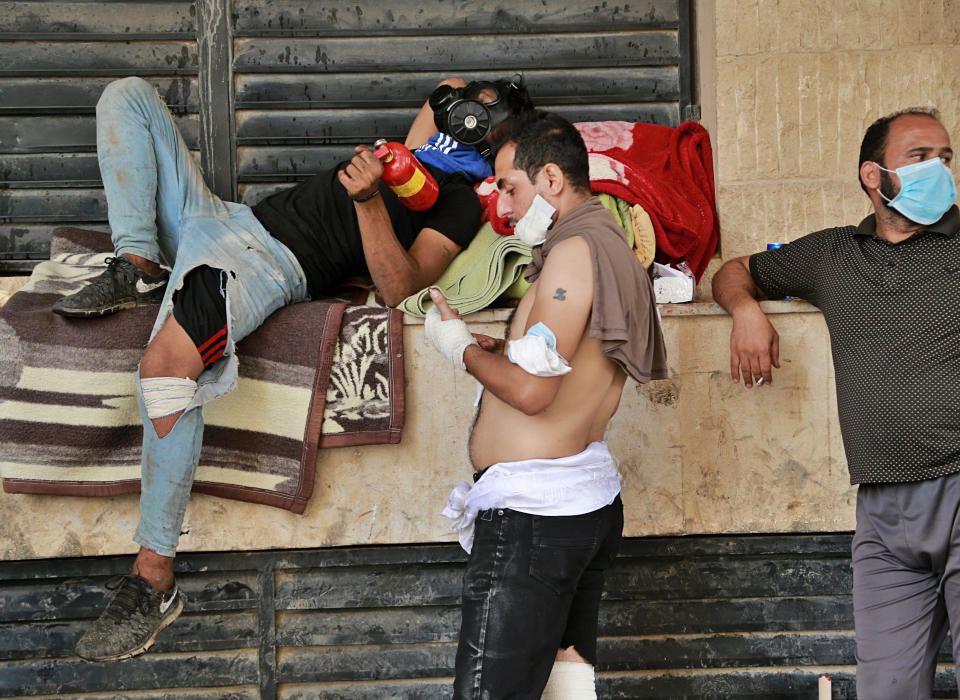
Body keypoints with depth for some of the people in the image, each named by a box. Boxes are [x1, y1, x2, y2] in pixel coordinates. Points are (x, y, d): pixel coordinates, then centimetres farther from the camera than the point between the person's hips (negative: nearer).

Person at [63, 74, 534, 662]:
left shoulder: (461, 200, -1)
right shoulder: (411, 155, 26)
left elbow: (400, 287, -17)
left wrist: (369, 200, -29)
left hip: (273, 264, -10)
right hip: (230, 218, 10)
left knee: (166, 363, -39)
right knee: (128, 95, 13)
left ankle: (155, 579, -29)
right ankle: (140, 265, -6)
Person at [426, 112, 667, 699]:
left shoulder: (574, 250, -14)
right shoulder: (611, 245, 17)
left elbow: (531, 390, -20)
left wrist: (462, 348, -4)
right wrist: (499, 348, 9)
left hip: (535, 513, -10)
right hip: (589, 501, 10)